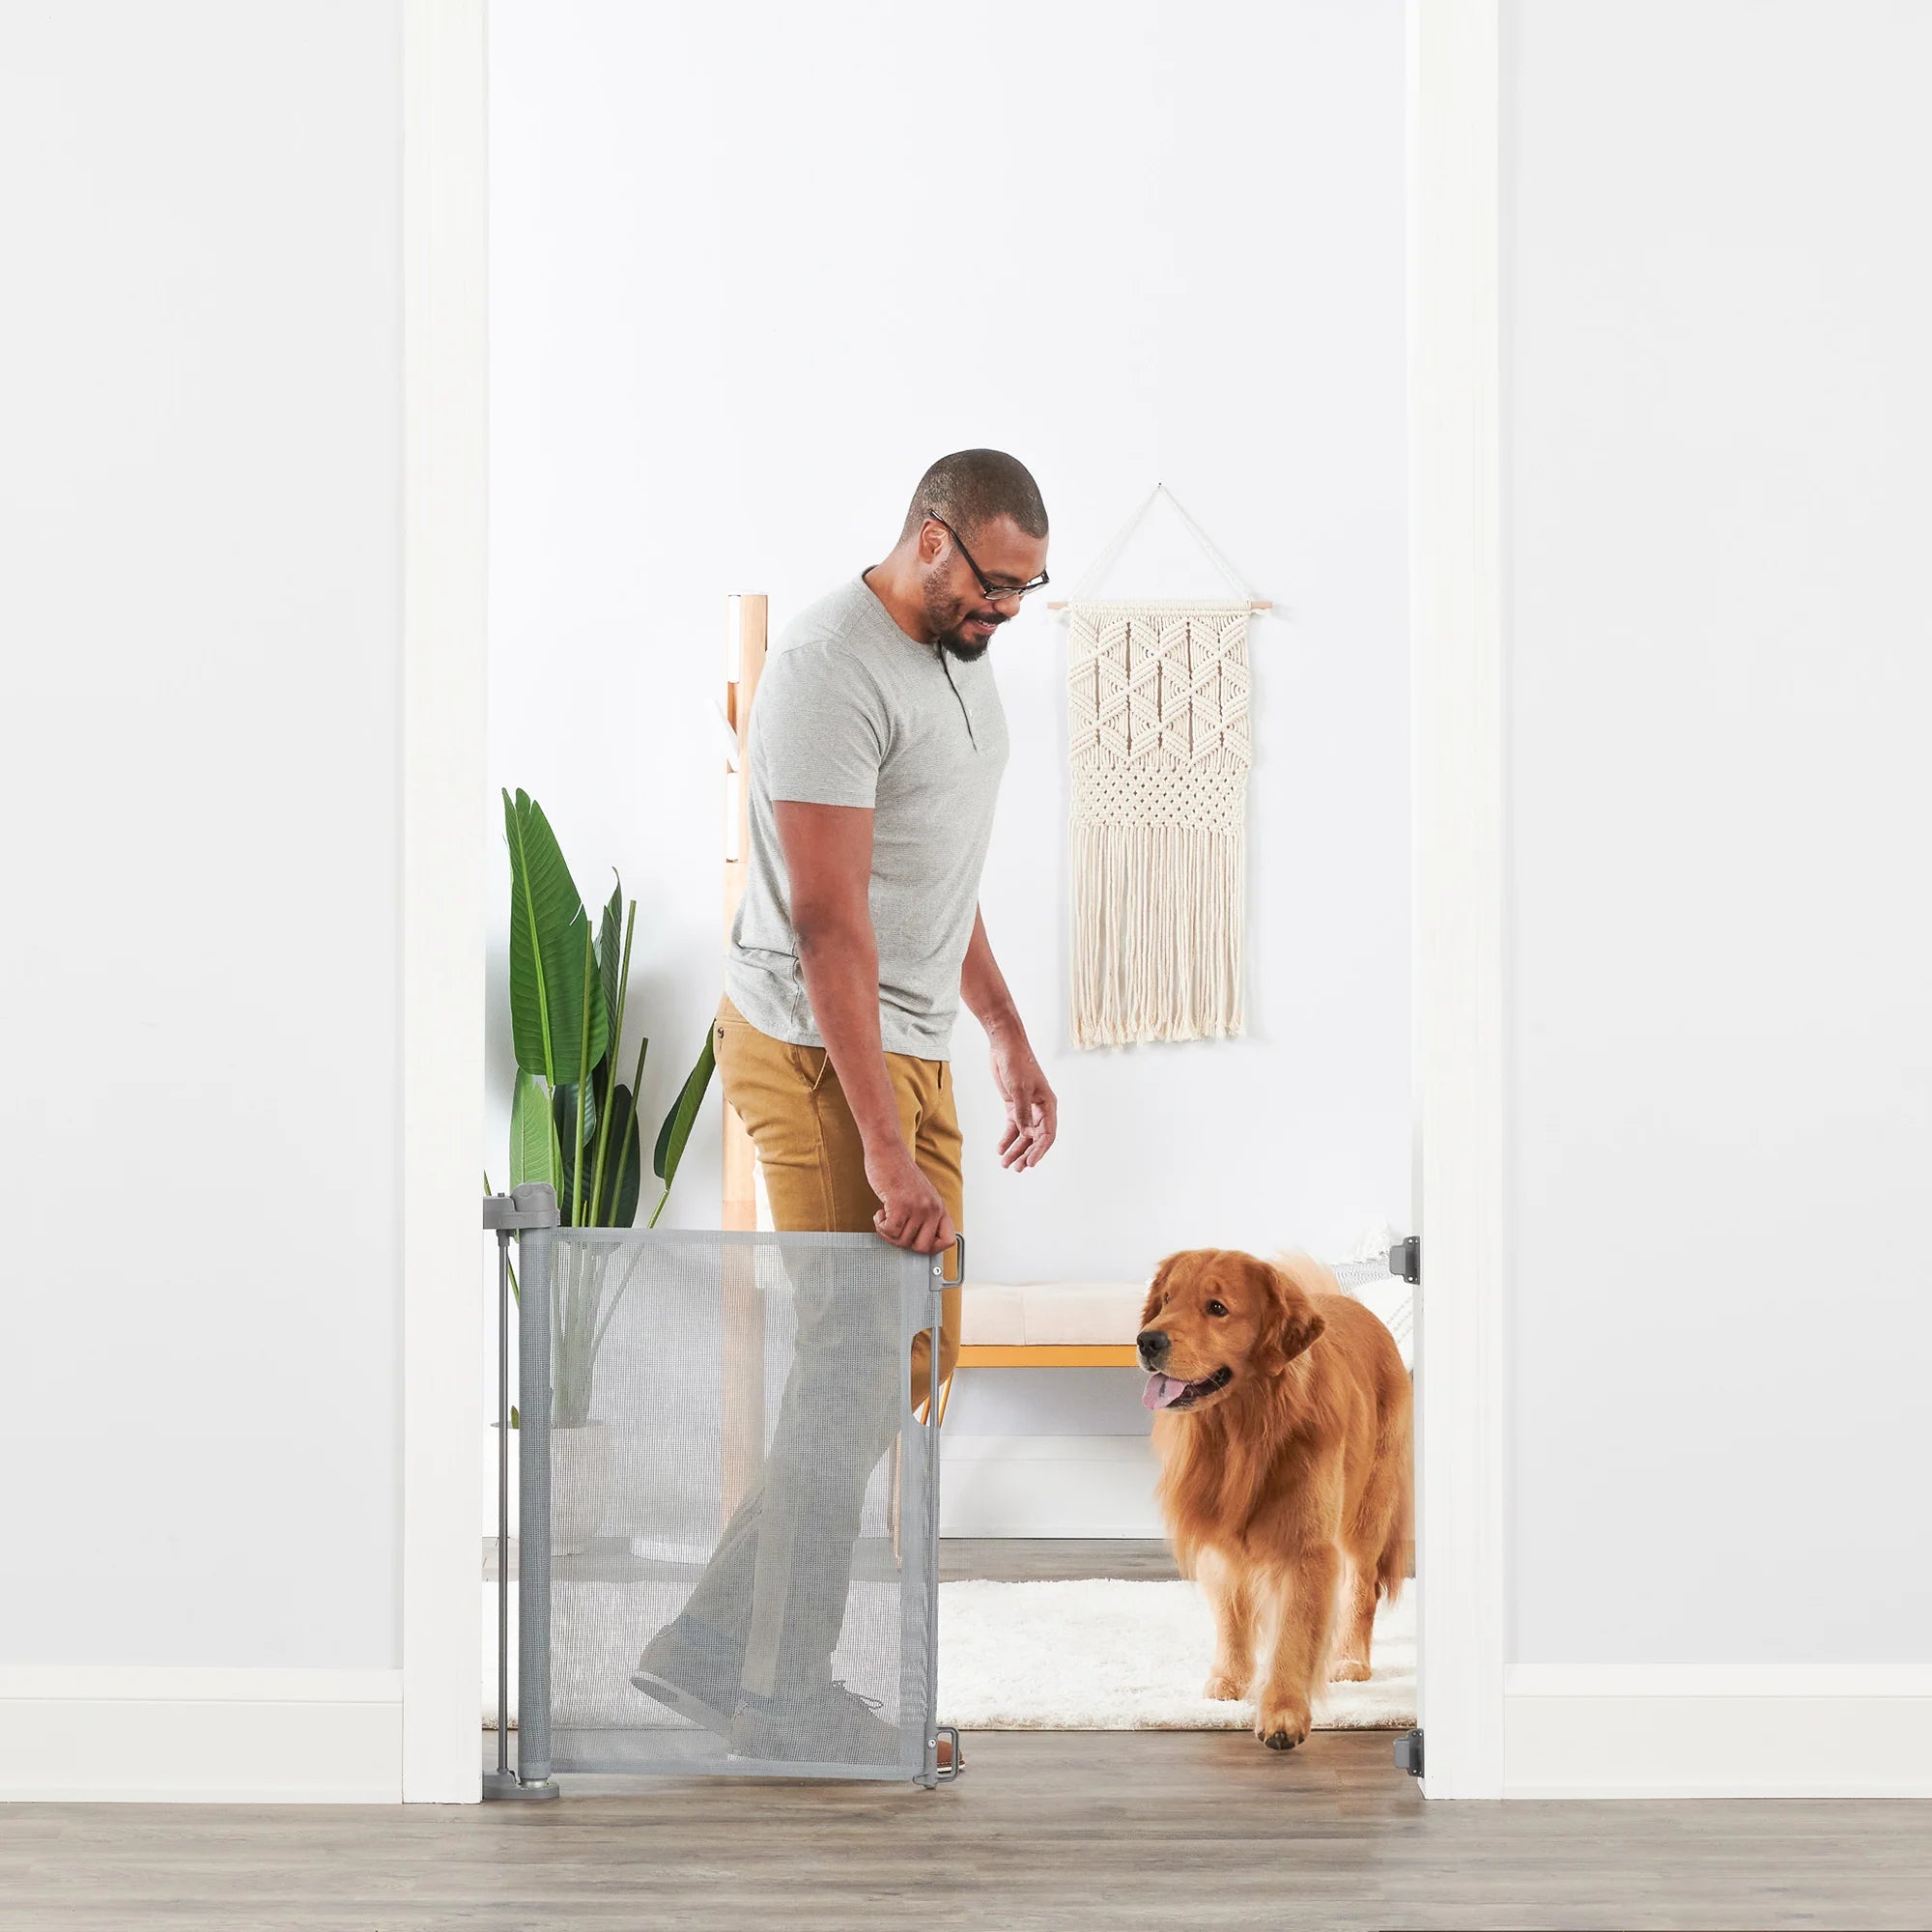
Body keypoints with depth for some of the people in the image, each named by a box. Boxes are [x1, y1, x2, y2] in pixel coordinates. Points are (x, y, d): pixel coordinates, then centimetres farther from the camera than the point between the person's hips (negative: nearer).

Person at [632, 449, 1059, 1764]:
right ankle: (776, 1696, 5)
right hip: (818, 1051, -10)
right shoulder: (835, 670, -19)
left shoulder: (961, 654, 13)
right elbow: (829, 923, -25)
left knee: (919, 1355, 9)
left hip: (913, 1048, 10)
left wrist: (1011, 1041, 22)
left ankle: (717, 1646, 15)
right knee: (859, 1361, -6)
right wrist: (885, 1149, -29)